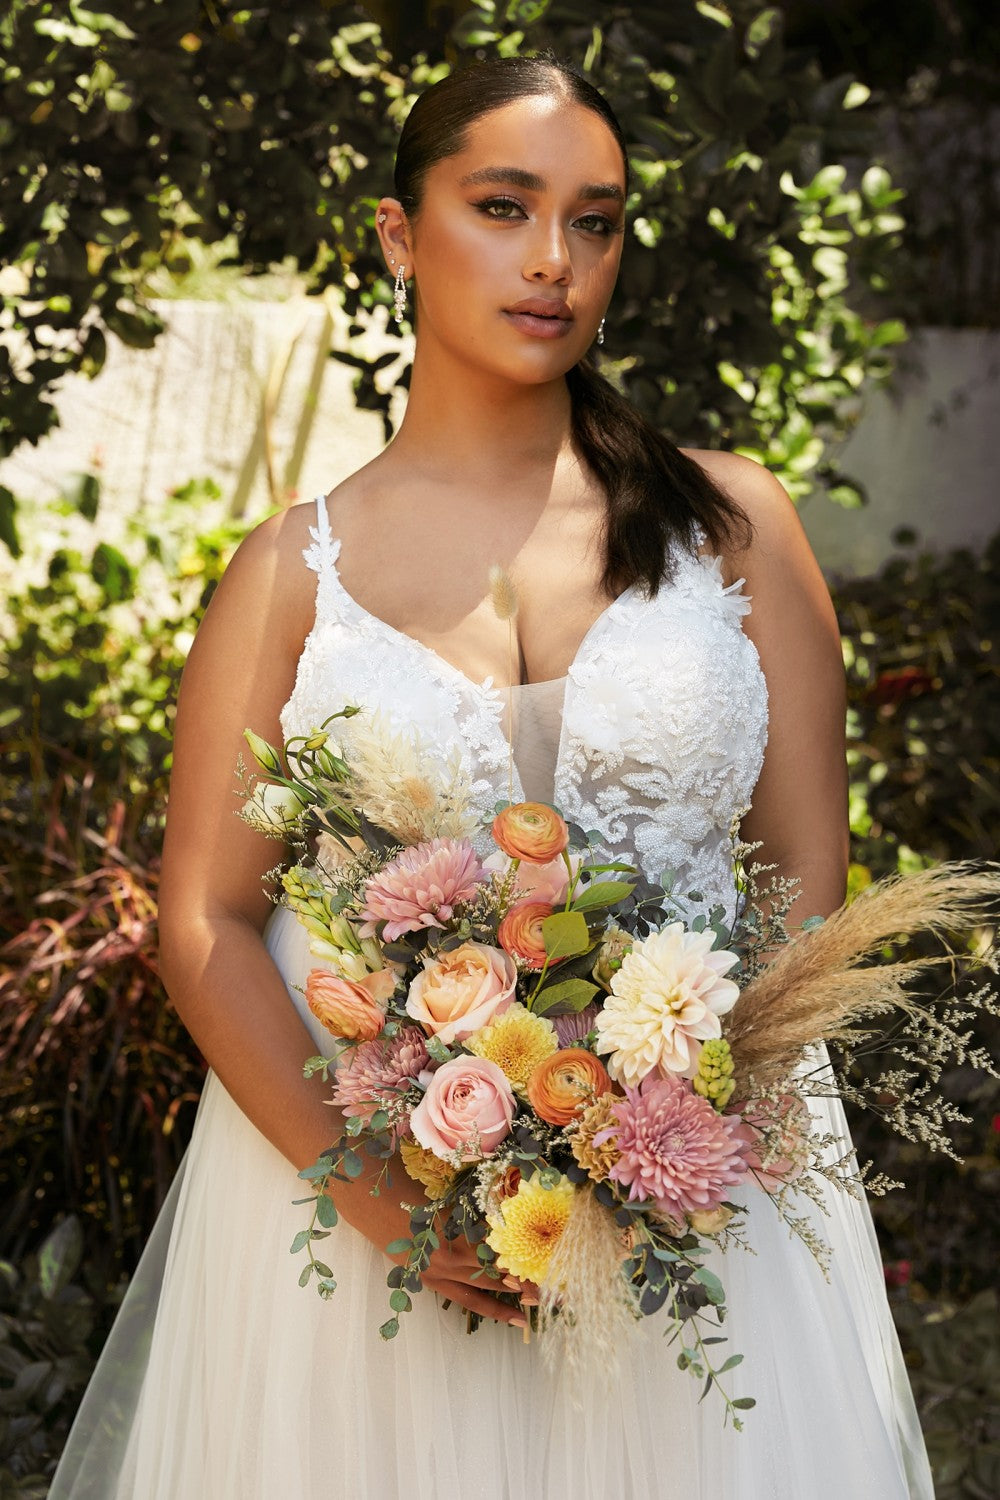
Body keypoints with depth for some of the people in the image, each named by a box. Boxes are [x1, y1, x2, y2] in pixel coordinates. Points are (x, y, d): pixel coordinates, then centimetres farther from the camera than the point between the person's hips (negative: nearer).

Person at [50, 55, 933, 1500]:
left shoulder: (729, 524, 4)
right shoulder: (296, 568, 3)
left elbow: (810, 878, 3)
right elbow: (205, 919, 0)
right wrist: (377, 1190, -15)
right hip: (355, 1193, 0)